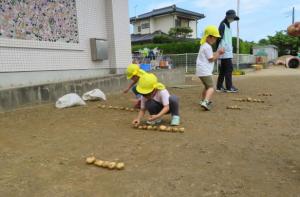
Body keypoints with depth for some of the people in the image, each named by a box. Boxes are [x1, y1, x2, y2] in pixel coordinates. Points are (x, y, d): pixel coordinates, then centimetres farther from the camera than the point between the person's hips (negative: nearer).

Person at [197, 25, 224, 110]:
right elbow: (211, 59, -13)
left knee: (207, 86, 27)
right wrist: (218, 53, -3)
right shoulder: (207, 47, -12)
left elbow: (211, 56, 21)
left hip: (201, 71, 10)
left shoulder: (204, 46, 19)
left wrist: (218, 53, 9)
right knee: (211, 87, -16)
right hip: (205, 71, -10)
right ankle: (205, 102, -33)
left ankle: (203, 100, 41)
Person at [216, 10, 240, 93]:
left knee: (223, 69, 9)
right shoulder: (223, 25, -8)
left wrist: (231, 48, 20)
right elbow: (220, 38, -16)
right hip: (225, 51, -10)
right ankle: (229, 87, -7)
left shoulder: (228, 26, 21)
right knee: (229, 68, -10)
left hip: (228, 51, 10)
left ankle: (219, 87, 13)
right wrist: (220, 49, -21)